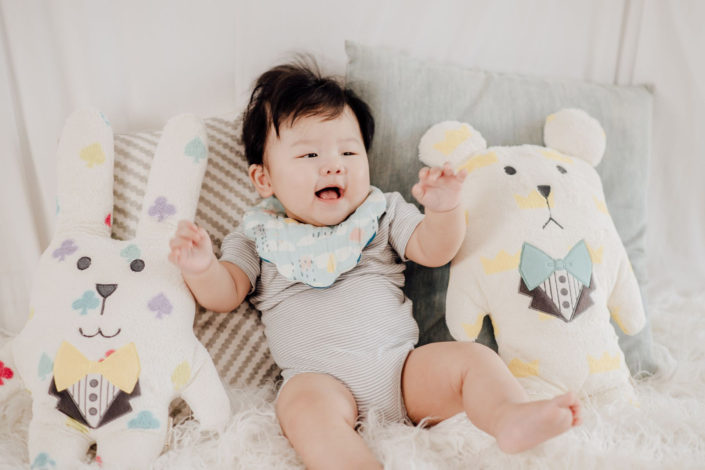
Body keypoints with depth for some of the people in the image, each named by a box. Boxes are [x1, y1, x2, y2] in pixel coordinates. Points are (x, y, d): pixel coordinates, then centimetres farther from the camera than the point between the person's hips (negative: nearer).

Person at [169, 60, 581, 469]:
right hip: (322, 379, -2)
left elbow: (434, 251, 8)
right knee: (303, 405, -33)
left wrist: (444, 209, -13)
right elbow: (225, 295, 8)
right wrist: (201, 268, -15)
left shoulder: (382, 212, 17)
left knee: (471, 357, -19)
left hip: (402, 365, 2)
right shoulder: (259, 235, 15)